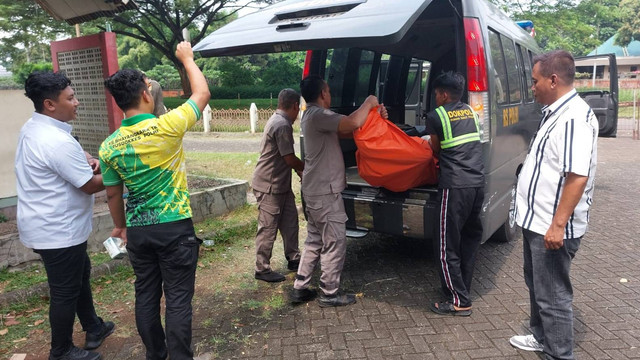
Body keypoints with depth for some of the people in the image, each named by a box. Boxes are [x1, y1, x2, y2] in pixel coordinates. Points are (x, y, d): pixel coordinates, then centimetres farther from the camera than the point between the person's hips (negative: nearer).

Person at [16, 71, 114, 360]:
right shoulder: (57, 141, -28)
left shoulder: (32, 128, 5)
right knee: (65, 291, 6)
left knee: (80, 274, 24)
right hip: (58, 230, -10)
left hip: (47, 224, 10)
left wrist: (85, 159, 1)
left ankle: (93, 329, 40)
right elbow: (90, 185, -22)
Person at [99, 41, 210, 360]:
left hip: (138, 232, 5)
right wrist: (187, 58, 12)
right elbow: (202, 94, -1)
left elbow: (113, 194, 9)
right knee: (178, 299, 4)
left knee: (146, 296, 17)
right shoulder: (166, 127, -15)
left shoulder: (109, 146, -1)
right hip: (175, 228, -5)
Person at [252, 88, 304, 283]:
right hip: (270, 186, -10)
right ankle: (262, 269, 11)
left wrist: (299, 170, 15)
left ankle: (293, 259, 29)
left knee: (290, 221, 16)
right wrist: (306, 168, -1)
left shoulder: (277, 120, 11)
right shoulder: (283, 125, -22)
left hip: (281, 184, 10)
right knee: (268, 228, 0)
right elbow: (290, 159, -19)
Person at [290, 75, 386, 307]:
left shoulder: (311, 115, 16)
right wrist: (368, 103, -13)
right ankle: (329, 294, 12)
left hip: (315, 190, 10)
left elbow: (344, 131, 11)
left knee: (315, 240, 17)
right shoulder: (318, 115, -17)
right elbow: (352, 124, -31)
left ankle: (300, 288, 23)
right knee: (335, 242, 1)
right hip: (325, 192, -10)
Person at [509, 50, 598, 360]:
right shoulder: (555, 112, 11)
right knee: (537, 285, 23)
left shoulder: (574, 118, -21)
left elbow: (577, 176, -27)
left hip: (552, 227, -10)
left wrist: (558, 224, -27)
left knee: (552, 295, 2)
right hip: (537, 220, 11)